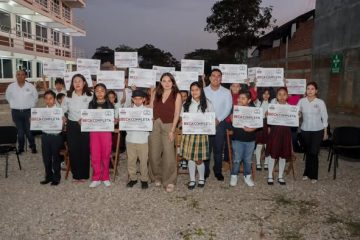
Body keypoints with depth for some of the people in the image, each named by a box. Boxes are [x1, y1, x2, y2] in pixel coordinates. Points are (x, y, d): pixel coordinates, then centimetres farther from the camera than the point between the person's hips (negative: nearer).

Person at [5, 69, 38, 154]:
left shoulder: (31, 86, -5)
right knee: (20, 131, 6)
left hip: (28, 111, -1)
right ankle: (20, 147, 21)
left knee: (29, 131, 3)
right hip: (16, 112, 1)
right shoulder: (11, 86, -1)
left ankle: (33, 147, 20)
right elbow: (8, 97, 16)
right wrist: (14, 105, 11)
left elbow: (35, 97, 10)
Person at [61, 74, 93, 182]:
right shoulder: (68, 96, 4)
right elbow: (62, 110, 8)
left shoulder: (90, 96, -3)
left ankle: (84, 175, 19)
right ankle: (76, 174, 19)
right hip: (72, 125, 2)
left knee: (85, 150, 5)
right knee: (73, 150, 5)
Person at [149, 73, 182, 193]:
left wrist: (172, 130, -10)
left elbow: (176, 114, -4)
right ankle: (157, 177, 28)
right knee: (154, 154, 8)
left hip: (168, 126, -3)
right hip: (154, 125, 3)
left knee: (168, 155, -7)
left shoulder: (177, 95, -1)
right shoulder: (156, 93, 8)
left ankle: (169, 181, 6)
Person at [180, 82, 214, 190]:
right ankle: (192, 180, 19)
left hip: (201, 133, -2)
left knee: (199, 159, 0)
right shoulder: (186, 104, 9)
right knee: (190, 158, 4)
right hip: (188, 133, 2)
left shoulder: (207, 104, 2)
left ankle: (201, 179, 23)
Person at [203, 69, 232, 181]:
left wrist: (218, 119, -13)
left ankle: (218, 171, 18)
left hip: (220, 123, 0)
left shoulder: (226, 92, 3)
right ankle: (205, 171, 15)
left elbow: (228, 108, -2)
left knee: (218, 149, 6)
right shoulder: (204, 91, 3)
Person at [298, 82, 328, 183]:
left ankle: (314, 175, 12)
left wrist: (325, 132, 3)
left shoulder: (320, 102, -5)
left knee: (314, 152, -3)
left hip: (317, 131, -2)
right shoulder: (301, 101, 0)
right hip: (305, 130, 2)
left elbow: (324, 118, 0)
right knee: (308, 152, 10)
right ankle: (307, 173, 25)